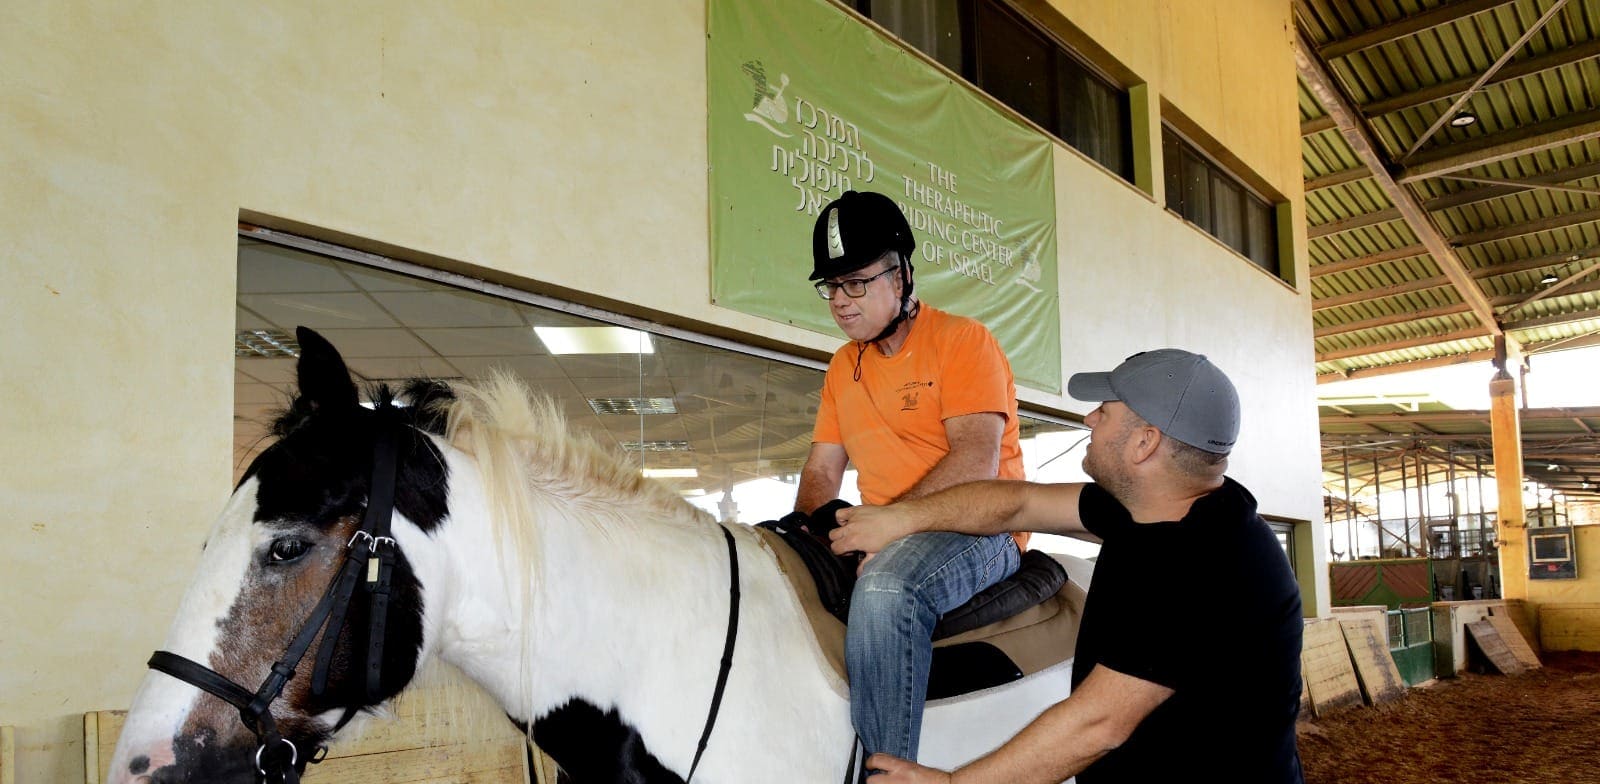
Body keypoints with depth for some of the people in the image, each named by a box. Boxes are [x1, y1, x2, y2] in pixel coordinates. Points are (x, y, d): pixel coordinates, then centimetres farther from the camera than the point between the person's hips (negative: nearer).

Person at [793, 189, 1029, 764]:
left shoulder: (963, 341, -5)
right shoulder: (843, 366, 17)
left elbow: (976, 463, -18)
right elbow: (822, 470, 16)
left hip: (976, 528, -7)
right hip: (881, 541, 7)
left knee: (885, 585, -38)